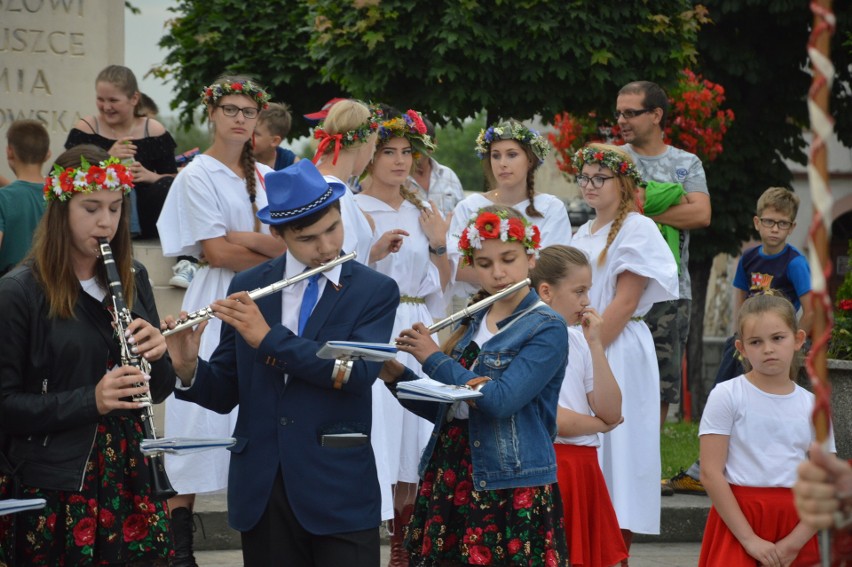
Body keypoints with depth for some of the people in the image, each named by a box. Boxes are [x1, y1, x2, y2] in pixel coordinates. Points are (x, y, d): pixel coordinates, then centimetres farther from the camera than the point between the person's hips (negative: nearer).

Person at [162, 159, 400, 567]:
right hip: (261, 488, 3)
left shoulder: (375, 291, 0)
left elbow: (358, 374, -16)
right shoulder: (247, 287, 8)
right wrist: (188, 368, -13)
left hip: (339, 489, -3)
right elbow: (224, 393, 9)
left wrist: (268, 337, -21)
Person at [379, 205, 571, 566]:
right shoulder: (472, 324, 13)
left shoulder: (547, 329, -9)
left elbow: (500, 400, -21)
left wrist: (433, 359, -13)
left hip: (512, 488, -6)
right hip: (448, 480, 6)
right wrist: (397, 376, 1)